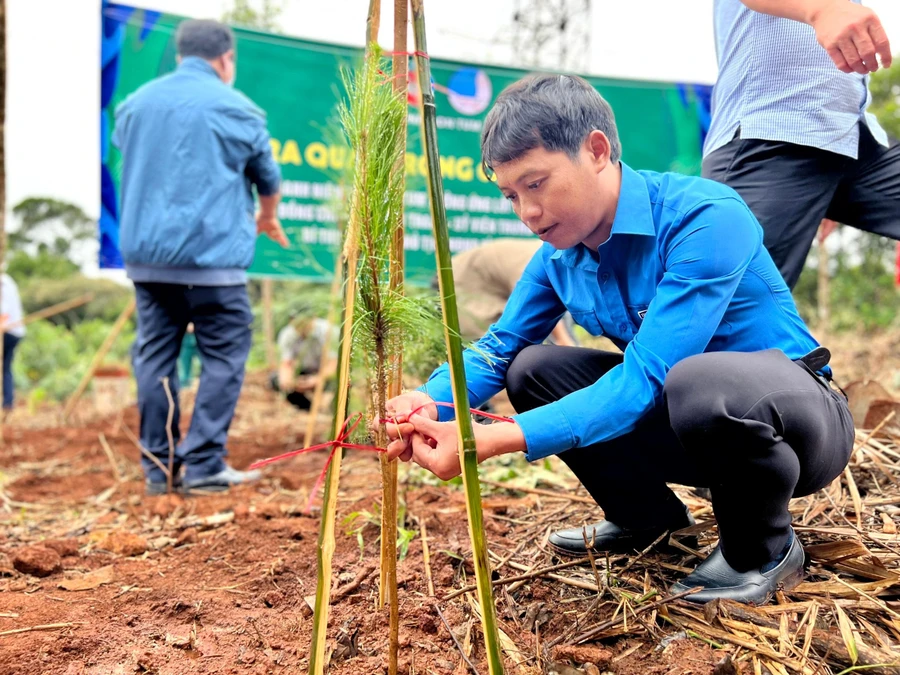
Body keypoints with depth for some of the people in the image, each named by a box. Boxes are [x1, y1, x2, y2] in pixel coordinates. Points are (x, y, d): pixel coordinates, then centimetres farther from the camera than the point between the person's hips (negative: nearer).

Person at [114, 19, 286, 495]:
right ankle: (204, 464, 0)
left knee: (154, 357, 9)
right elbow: (267, 175, 10)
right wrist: (268, 217, 31)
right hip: (211, 254, -5)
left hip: (144, 253, 5)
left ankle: (158, 467, 12)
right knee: (224, 357, 3)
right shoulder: (234, 108, -2)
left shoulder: (135, 103, 12)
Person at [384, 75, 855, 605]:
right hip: (676, 410, 7)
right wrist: (430, 402, -23)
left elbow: (644, 378, -34)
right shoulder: (559, 255, -3)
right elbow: (497, 347, 1)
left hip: (802, 416, -6)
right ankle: (646, 516, 13)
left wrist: (494, 440, -41)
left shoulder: (707, 217, -27)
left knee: (700, 382, -40)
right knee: (531, 369, -5)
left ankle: (767, 551, -9)